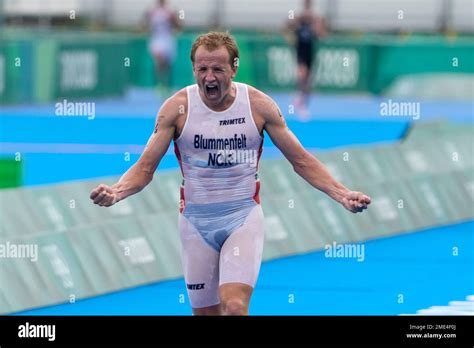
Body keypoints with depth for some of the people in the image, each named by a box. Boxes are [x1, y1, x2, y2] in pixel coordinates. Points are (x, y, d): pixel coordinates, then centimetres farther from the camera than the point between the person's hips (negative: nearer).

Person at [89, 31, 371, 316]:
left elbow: (301, 160, 1)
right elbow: (145, 167, -4)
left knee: (235, 307, -21)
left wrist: (341, 194, -12)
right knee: (205, 312, 6)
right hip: (196, 220, 1)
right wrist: (116, 193, -25)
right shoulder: (177, 108, -7)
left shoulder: (259, 105, -6)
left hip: (244, 216, -1)